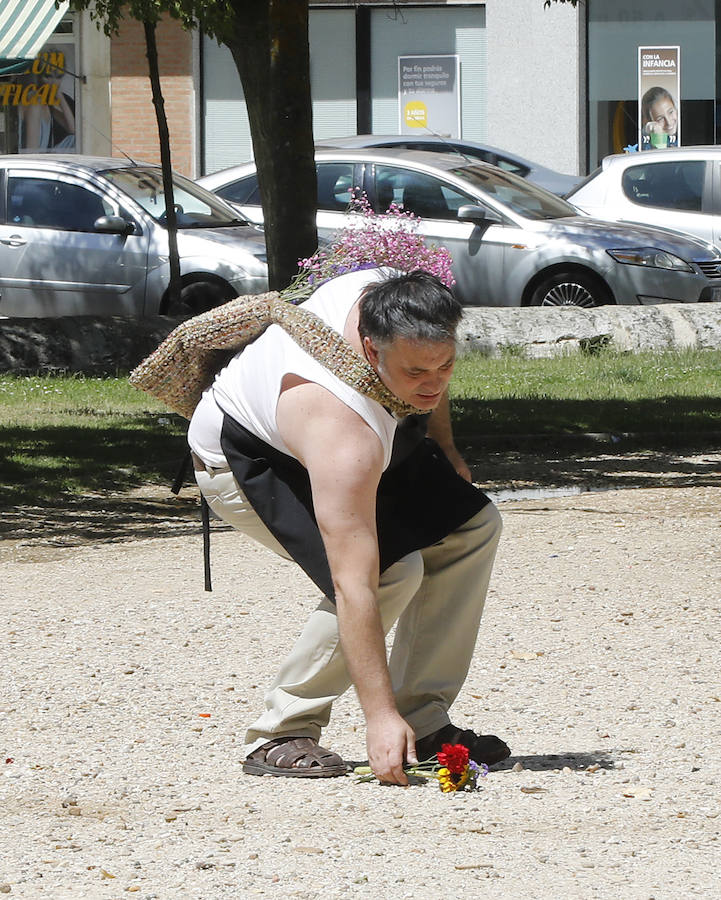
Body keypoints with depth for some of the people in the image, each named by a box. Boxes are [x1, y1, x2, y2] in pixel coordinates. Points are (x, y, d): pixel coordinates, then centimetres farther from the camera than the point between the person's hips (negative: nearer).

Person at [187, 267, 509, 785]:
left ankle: (423, 722, 3)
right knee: (391, 569, -27)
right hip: (243, 459, -9)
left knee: (472, 527, -1)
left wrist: (444, 449, 10)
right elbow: (352, 586, -46)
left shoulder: (393, 299, -27)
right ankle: (279, 736, -14)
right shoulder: (348, 434, -45)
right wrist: (380, 716, -47)